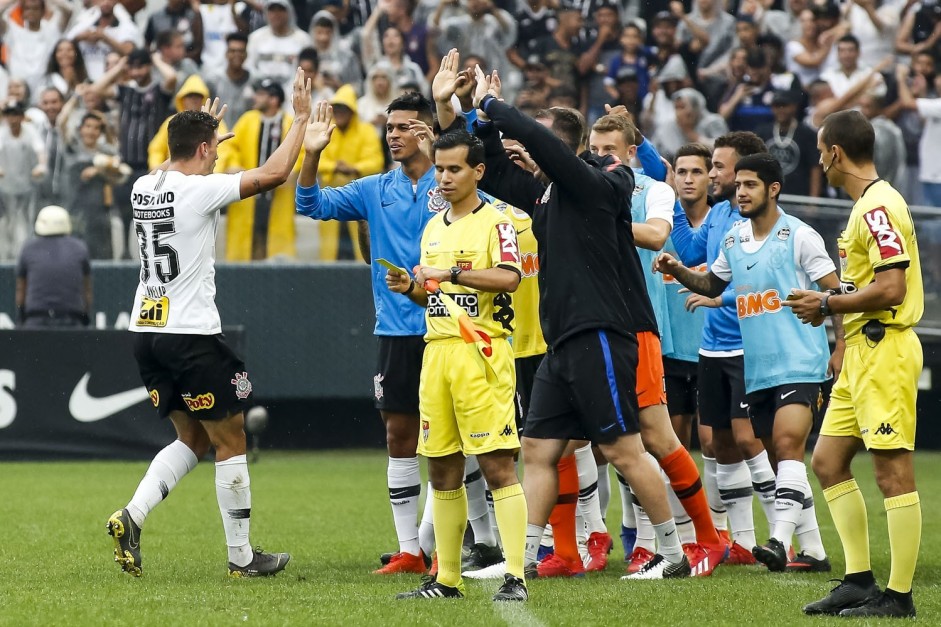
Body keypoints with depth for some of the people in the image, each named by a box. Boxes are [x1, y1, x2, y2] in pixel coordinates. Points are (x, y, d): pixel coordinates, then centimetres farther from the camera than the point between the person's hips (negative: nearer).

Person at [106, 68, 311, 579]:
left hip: (146, 332, 8)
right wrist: (301, 117, -4)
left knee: (192, 440, 18)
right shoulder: (199, 190, -15)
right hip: (192, 335, -8)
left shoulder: (143, 188, 7)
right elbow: (273, 173, -16)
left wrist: (200, 133, 41)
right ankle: (242, 557, 10)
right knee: (231, 442, 5)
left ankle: (132, 516, -1)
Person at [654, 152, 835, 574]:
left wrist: (841, 349, -11)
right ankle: (813, 551, 16)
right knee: (779, 457, 8)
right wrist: (678, 271, 9)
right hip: (756, 369, 7)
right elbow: (713, 283, 28)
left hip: (799, 364, -7)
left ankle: (780, 539, -31)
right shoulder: (734, 240, 12)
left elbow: (837, 292, -4)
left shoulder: (799, 236, -5)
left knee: (787, 445, -22)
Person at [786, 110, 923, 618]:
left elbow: (892, 289, -22)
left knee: (892, 471, -7)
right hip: (862, 352, 11)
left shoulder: (879, 207, -15)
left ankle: (899, 595, -5)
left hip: (885, 349, -11)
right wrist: (830, 308, 12)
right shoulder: (865, 205, 17)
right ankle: (858, 580, 15)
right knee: (828, 461, 12)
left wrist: (827, 304, -11)